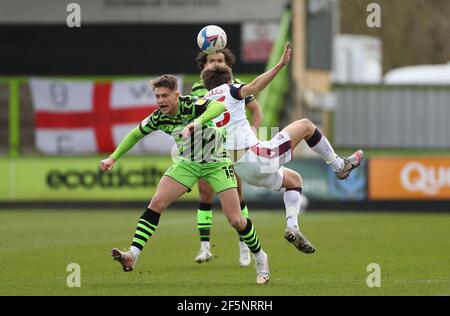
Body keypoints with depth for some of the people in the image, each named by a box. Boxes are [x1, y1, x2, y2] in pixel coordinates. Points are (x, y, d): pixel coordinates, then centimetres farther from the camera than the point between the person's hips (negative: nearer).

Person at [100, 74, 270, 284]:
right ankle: (132, 255, -15)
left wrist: (198, 122, -63)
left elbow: (220, 106, -48)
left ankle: (260, 258, 17)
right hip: (187, 162, 4)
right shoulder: (158, 118, -11)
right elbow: (136, 134, 8)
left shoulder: (191, 105, -28)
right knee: (156, 203, -14)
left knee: (235, 220, -8)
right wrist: (113, 158, 4)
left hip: (216, 162, -4)